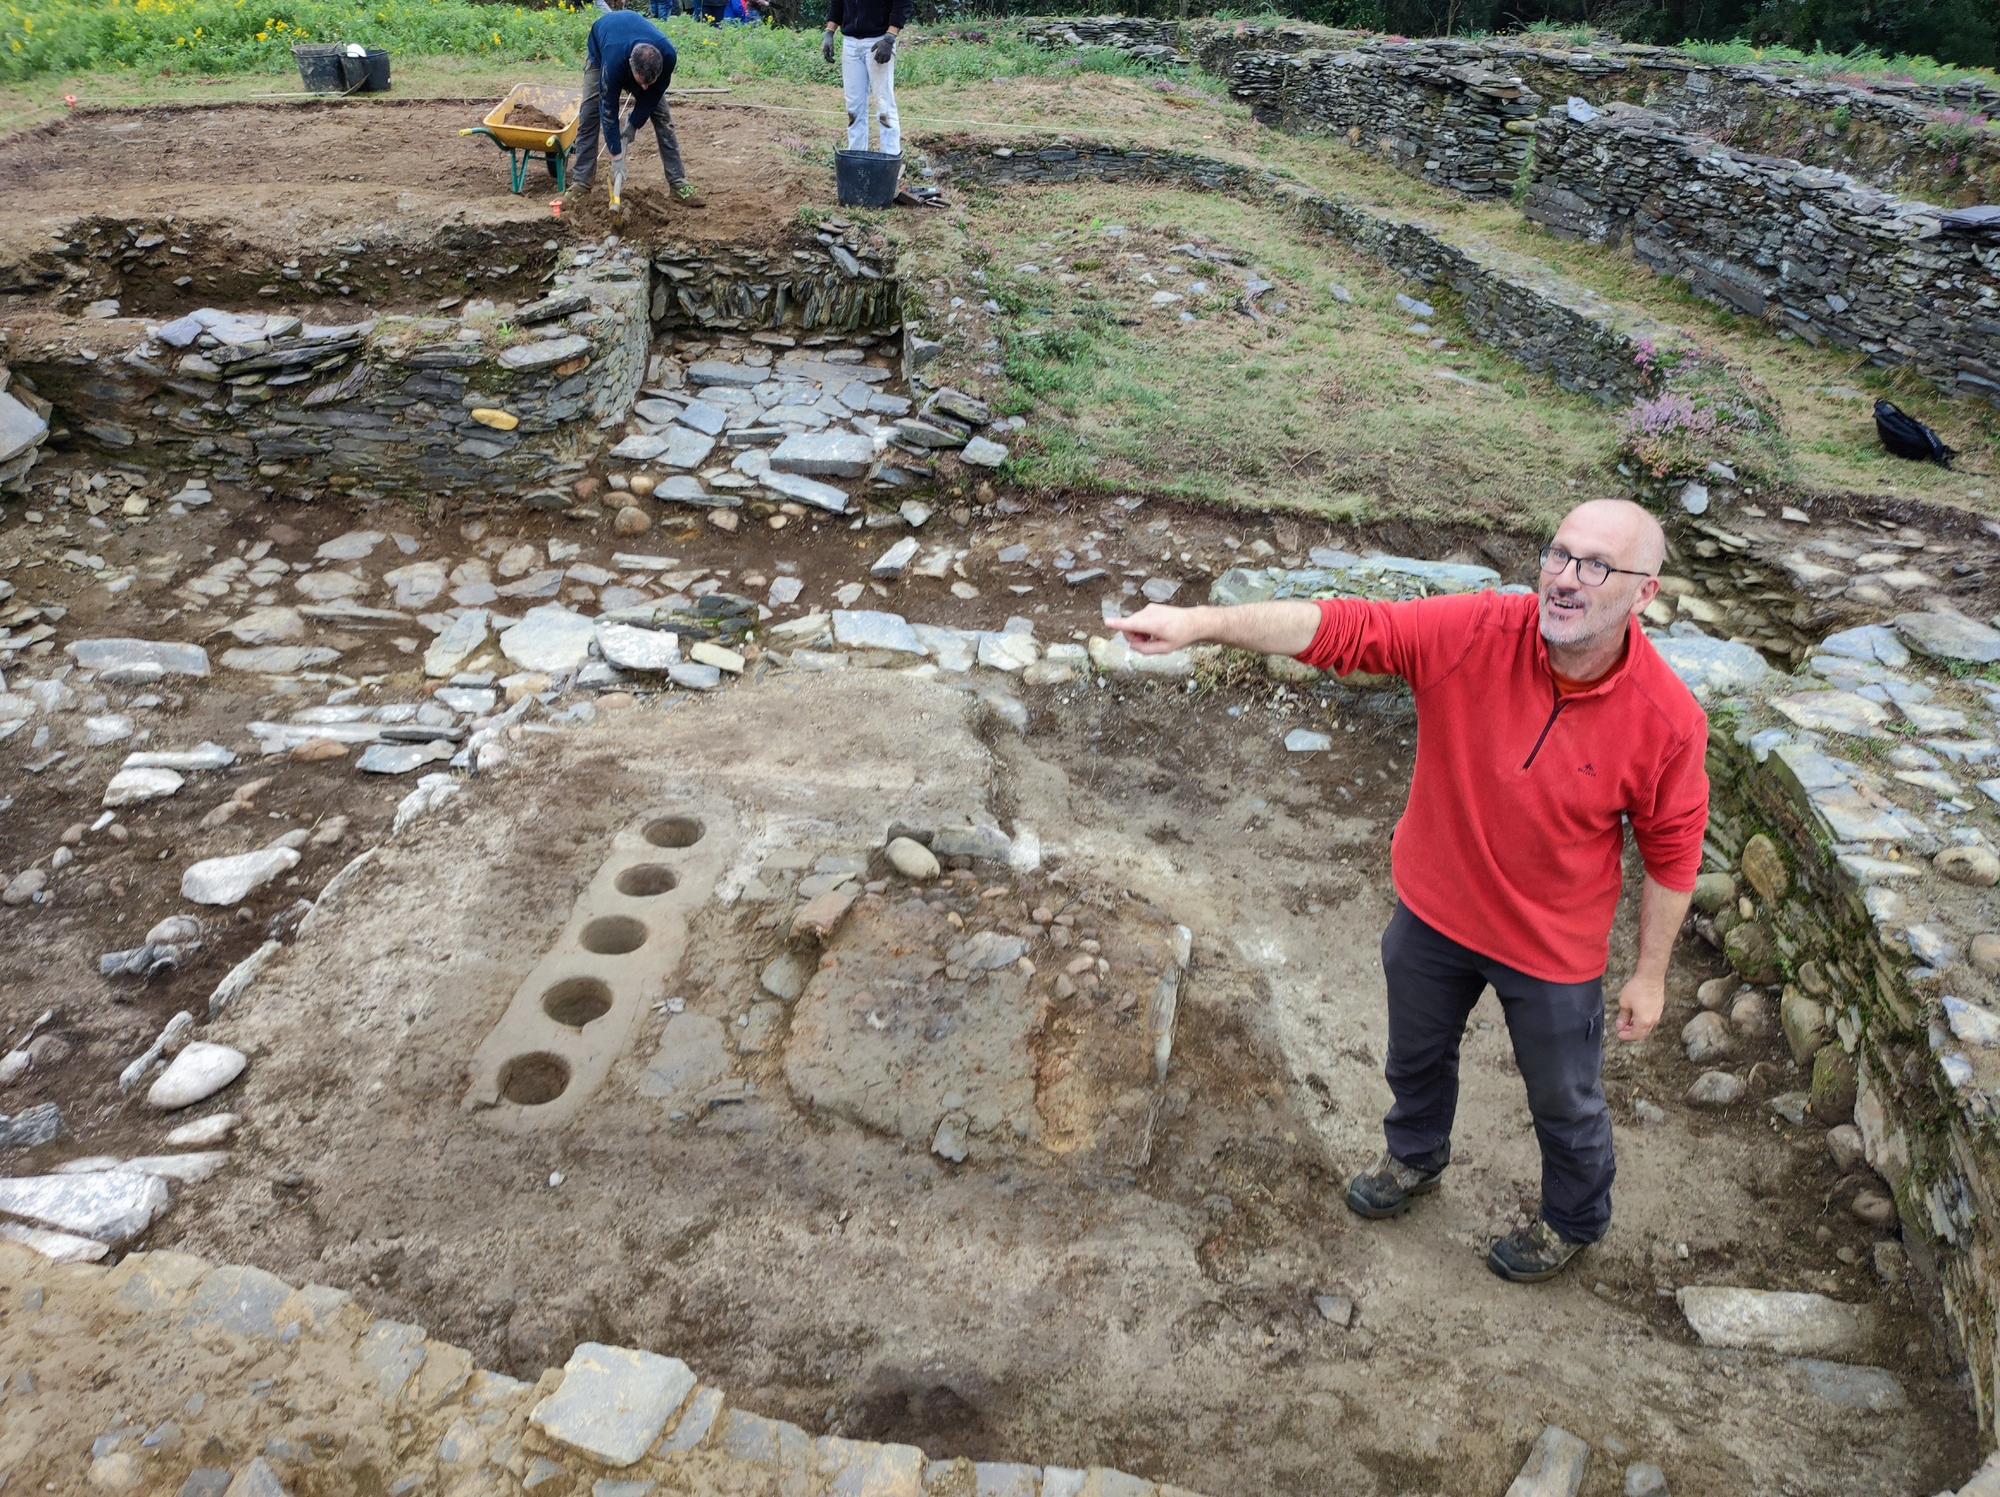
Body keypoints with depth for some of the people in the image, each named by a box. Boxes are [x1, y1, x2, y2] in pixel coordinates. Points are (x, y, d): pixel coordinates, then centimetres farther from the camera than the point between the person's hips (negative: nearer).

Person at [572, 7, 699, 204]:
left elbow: (653, 93, -19)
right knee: (589, 114, -11)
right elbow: (609, 110, -35)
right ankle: (580, 183, -4)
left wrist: (634, 125, -15)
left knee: (661, 116, -7)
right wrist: (616, 156, -32)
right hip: (601, 48, -2)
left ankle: (678, 182, -2)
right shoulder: (613, 61, -46)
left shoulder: (667, 55, -39)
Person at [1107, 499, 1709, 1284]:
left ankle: (1574, 1219, 55)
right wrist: (1202, 622, -41)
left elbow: (1671, 855, -11)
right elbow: (1336, 627, -29)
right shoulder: (1472, 631, -24)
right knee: (1415, 1057, 29)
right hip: (1434, 911, 3)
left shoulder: (1668, 718, -24)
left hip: (1553, 949, -2)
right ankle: (1415, 1158, 62)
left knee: (1565, 1102, 22)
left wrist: (1649, 975, -3)